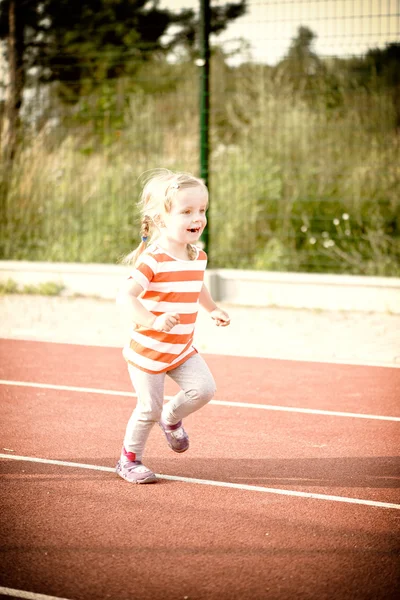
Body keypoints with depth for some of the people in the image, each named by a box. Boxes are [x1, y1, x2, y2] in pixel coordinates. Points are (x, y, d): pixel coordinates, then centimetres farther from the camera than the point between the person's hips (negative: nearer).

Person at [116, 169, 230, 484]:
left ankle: (172, 417, 21)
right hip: (148, 350, -6)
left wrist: (213, 309, 15)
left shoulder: (198, 256, 1)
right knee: (149, 409, 1)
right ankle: (129, 459, 25)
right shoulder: (152, 260, -25)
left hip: (183, 349, 6)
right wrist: (153, 321, -45)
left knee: (204, 388, -10)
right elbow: (126, 296, -34)